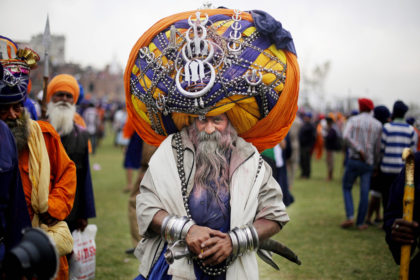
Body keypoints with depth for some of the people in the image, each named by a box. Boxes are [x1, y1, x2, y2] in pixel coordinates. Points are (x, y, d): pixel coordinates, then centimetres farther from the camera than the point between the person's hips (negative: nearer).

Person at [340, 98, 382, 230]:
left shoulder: (353, 120, 1)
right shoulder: (378, 125, 3)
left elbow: (346, 136, -18)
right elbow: (377, 147, 4)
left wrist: (359, 150, -15)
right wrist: (376, 162, 16)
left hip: (353, 160, -1)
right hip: (368, 163, 1)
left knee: (346, 188, 13)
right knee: (364, 193, 5)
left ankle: (350, 217, -1)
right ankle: (360, 222, 10)